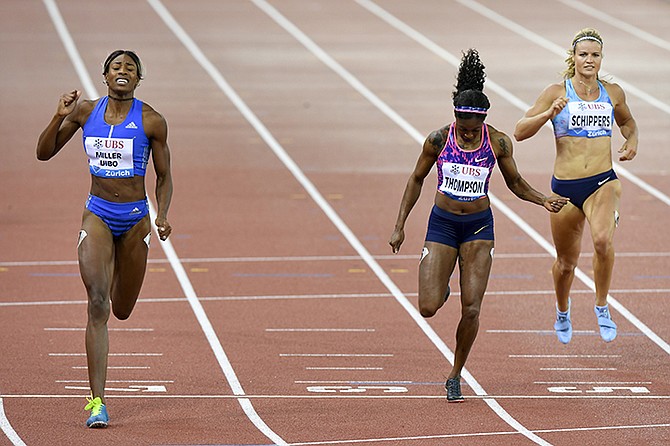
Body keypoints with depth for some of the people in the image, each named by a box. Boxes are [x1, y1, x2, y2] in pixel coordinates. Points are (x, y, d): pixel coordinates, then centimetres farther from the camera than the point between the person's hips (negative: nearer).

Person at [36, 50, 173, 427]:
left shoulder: (152, 121, -6)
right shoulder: (86, 112, -1)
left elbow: (164, 177, 2)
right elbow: (45, 153, 4)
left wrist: (163, 215, -15)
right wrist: (60, 117, -11)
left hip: (135, 219, 0)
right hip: (98, 216, 0)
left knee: (121, 311, 14)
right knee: (97, 304, -17)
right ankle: (98, 402, -18)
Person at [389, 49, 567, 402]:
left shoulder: (498, 143, -9)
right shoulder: (438, 140, -11)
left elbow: (515, 183, 6)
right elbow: (417, 179, 3)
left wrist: (543, 201, -12)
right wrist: (399, 225, 2)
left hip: (479, 227, 0)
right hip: (442, 224, 0)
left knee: (471, 310, -8)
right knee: (428, 308, -10)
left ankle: (456, 375, 11)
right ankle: (440, 289, 29)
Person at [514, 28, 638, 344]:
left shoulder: (613, 93, 6)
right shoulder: (557, 92, -2)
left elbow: (627, 121, 28)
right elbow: (519, 132, -4)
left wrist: (632, 141, 7)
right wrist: (549, 113, -20)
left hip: (602, 183, 0)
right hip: (565, 187, 0)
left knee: (603, 240, -30)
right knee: (566, 261, 12)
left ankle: (602, 307, -10)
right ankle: (562, 311, 44)